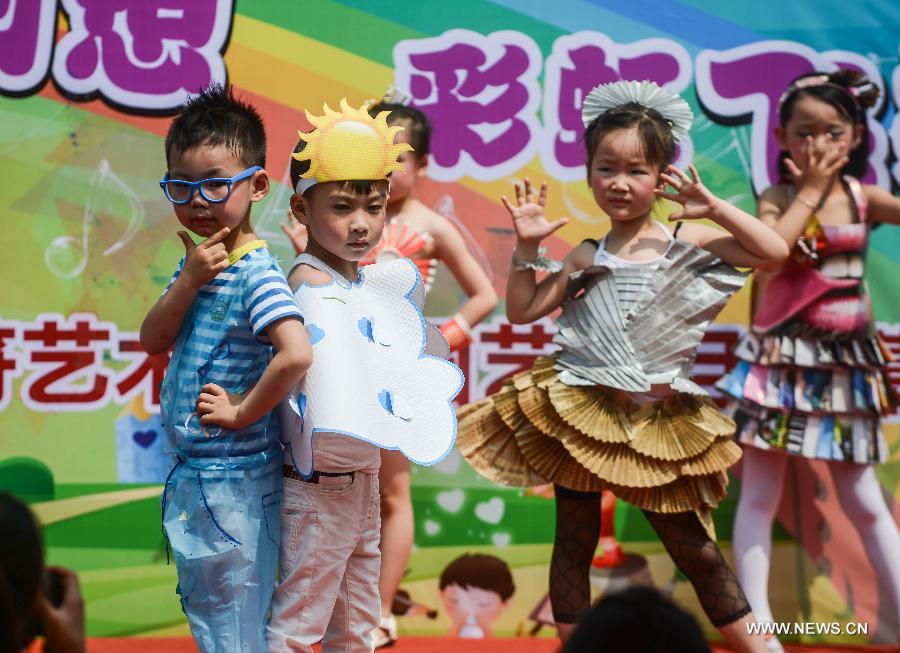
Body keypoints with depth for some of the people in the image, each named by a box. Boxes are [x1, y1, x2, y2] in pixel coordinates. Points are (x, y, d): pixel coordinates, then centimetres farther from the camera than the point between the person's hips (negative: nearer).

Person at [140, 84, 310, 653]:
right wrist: (190, 280, -12)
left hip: (233, 481, -9)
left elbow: (296, 354, -34)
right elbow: (154, 341, 2)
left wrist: (244, 411, -21)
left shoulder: (256, 273, -20)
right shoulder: (200, 260, 7)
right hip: (191, 473, 9)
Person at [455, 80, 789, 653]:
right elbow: (523, 310, 6)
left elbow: (774, 252, -10)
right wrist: (527, 247, -4)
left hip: (661, 423, -1)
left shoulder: (688, 241, -1)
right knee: (575, 541, 6)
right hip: (583, 415, 1)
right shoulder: (587, 258, 4)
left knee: (692, 544, 5)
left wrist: (714, 208, -16)